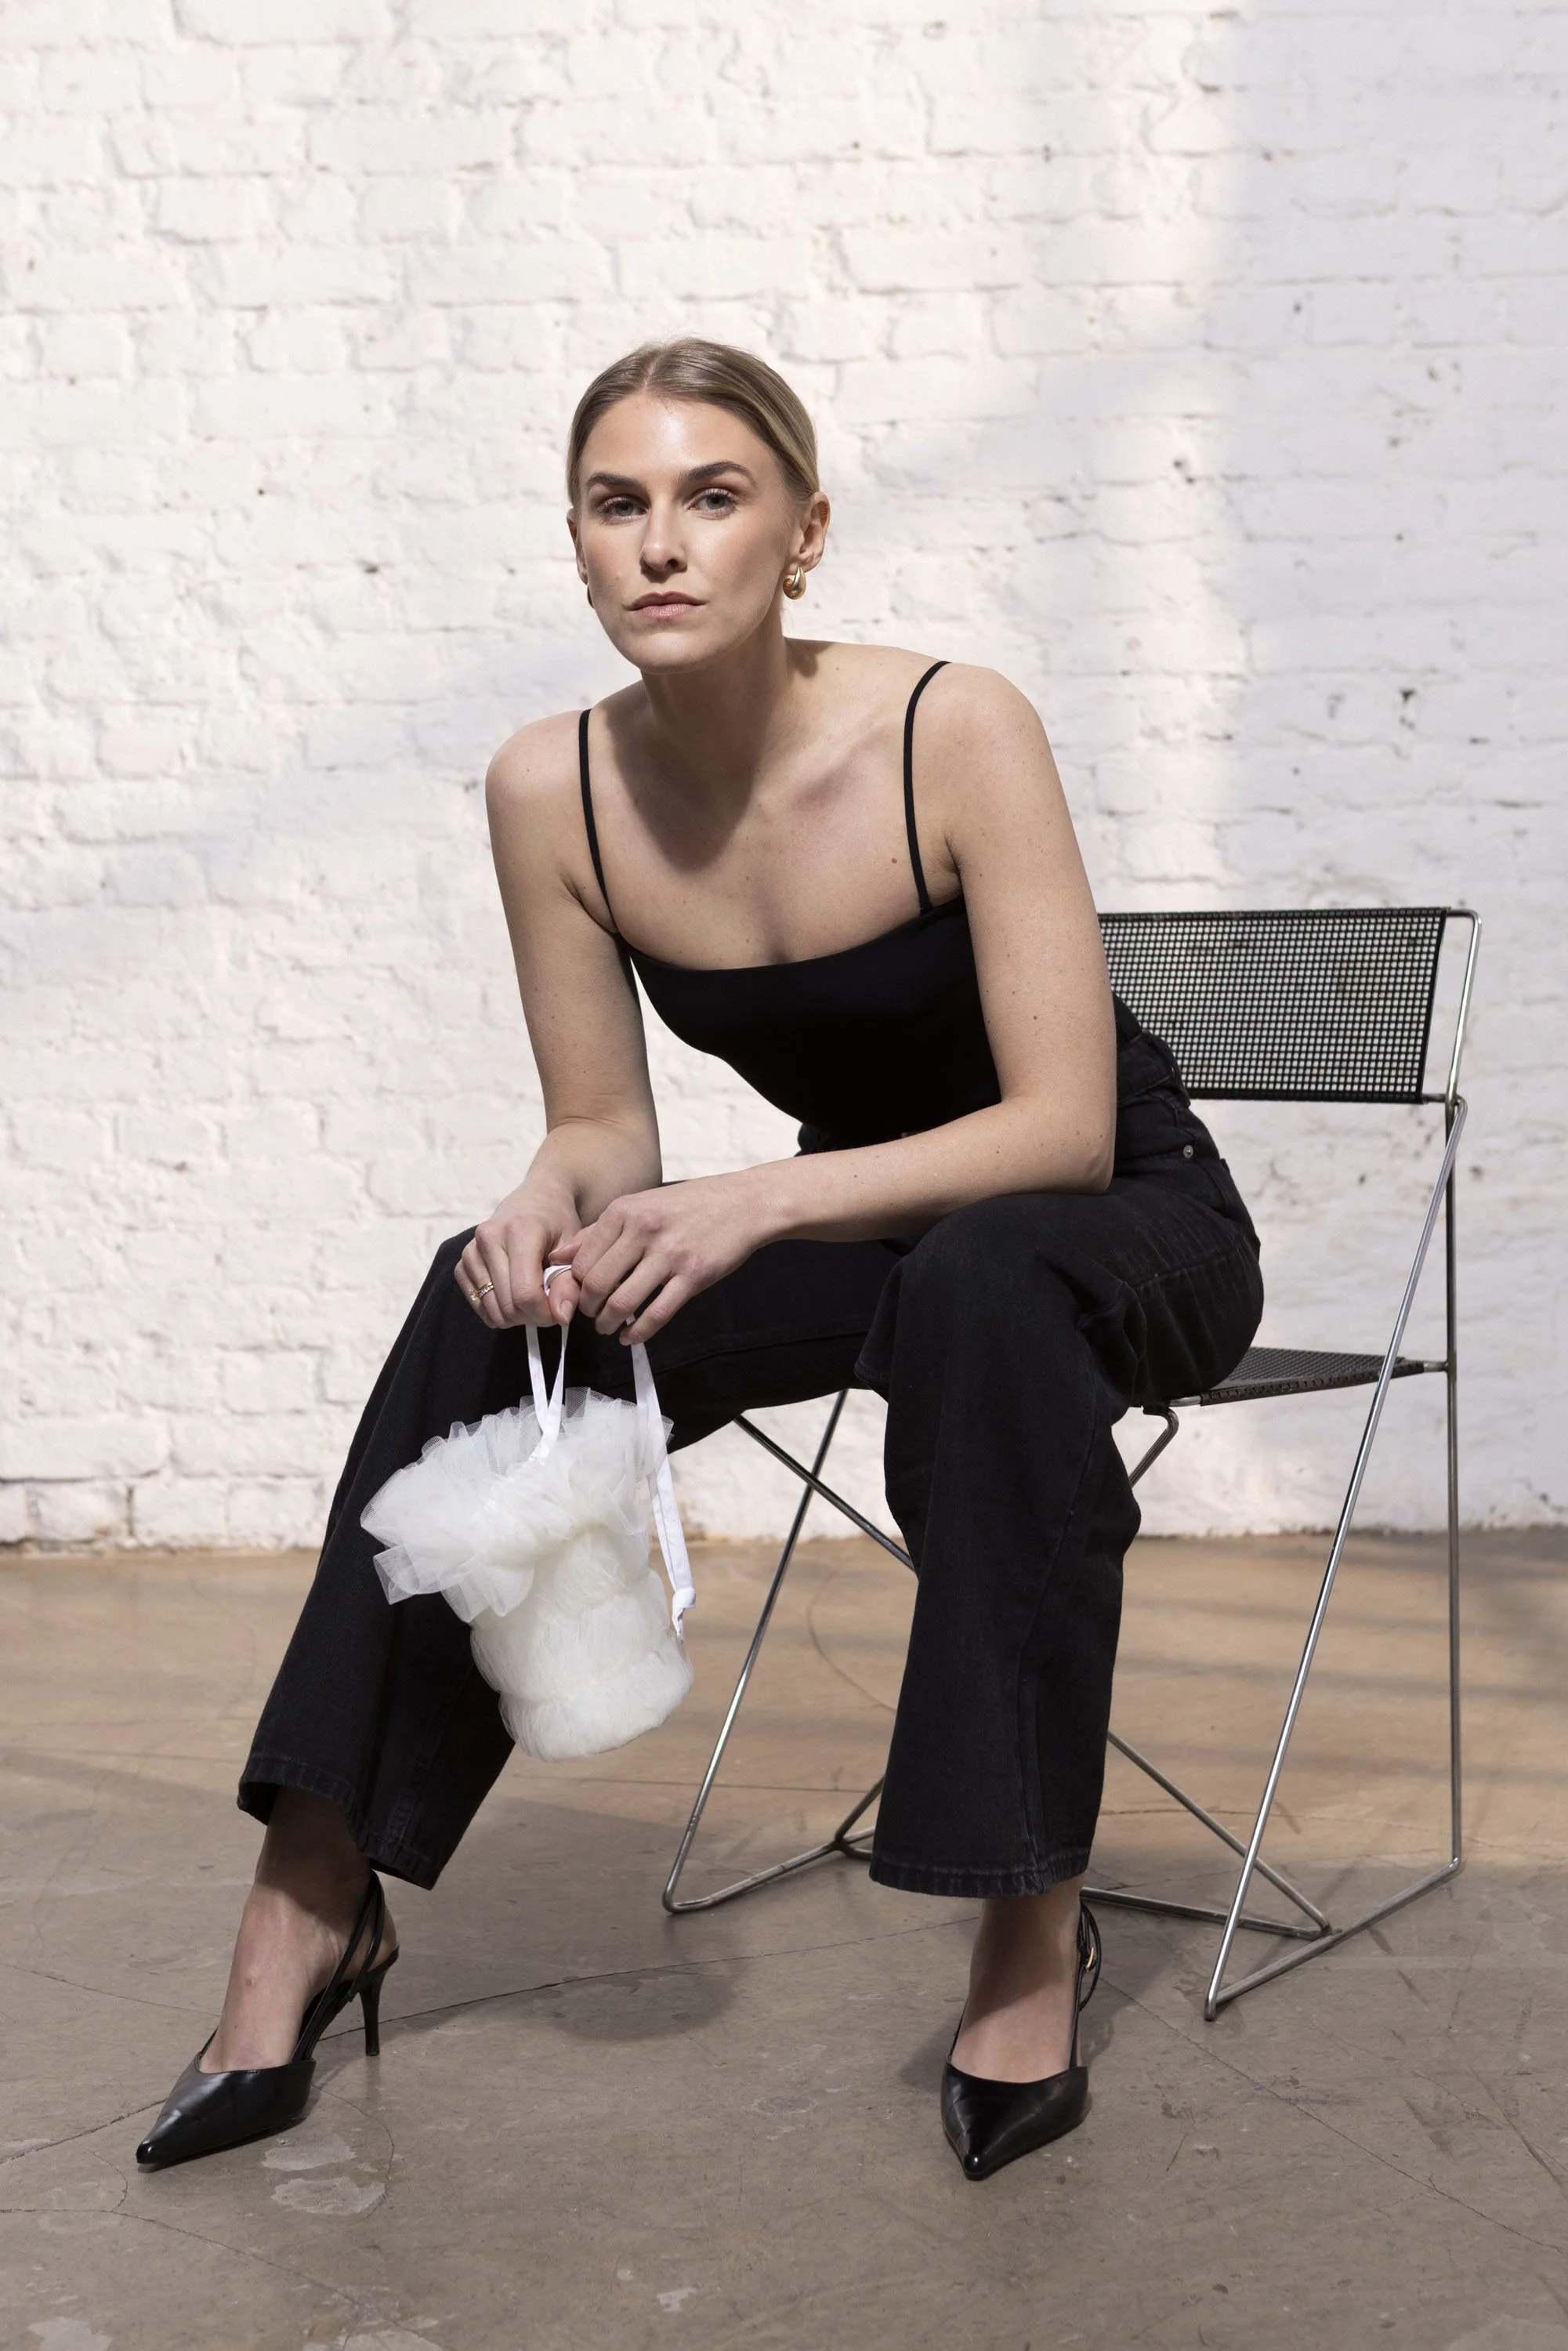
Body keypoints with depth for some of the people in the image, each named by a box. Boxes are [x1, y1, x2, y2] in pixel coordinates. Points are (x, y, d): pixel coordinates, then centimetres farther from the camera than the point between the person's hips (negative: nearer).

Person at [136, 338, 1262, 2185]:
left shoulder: (956, 732, -25)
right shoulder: (551, 791, -12)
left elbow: (1065, 1127, -26)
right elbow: (604, 1128, -3)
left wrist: (760, 1204, -38)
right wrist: (549, 1206, -27)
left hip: (1126, 1225, -4)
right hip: (873, 1227, 4)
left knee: (983, 1286, -38)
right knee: (491, 1314, -17)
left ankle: (1032, 1925, -23)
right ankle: (310, 1910, -10)